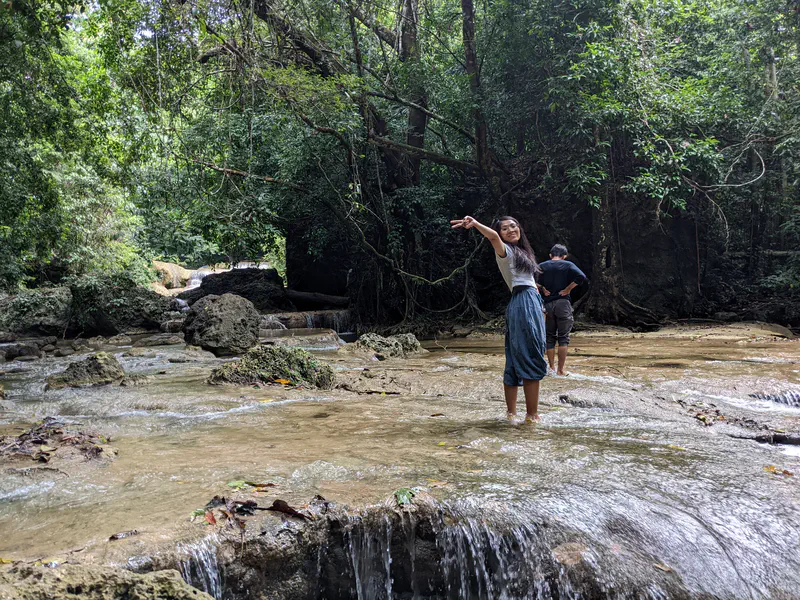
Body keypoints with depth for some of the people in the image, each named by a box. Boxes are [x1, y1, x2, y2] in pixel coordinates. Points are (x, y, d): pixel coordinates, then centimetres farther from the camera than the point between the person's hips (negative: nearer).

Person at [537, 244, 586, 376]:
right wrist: (568, 289, -7)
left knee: (550, 338, 10)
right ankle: (561, 370, 1)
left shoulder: (542, 266, 7)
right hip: (563, 304, -2)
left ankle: (551, 368, 11)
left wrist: (543, 290, -1)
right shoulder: (568, 265, 2)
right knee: (563, 337, 3)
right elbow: (581, 276, -15)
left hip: (547, 304, 2)